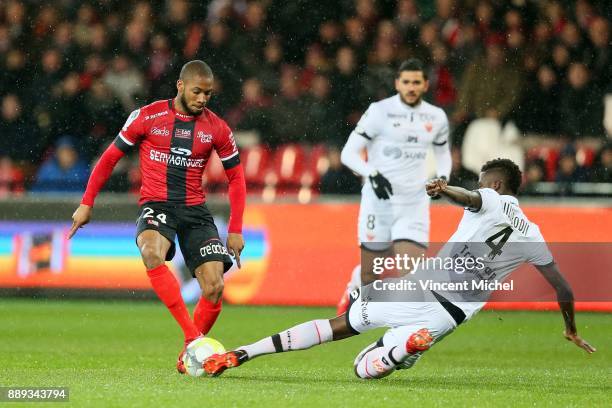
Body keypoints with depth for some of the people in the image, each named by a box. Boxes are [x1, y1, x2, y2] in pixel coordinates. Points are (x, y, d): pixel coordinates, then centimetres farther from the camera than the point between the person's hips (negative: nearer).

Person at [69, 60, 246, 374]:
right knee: (152, 253, -37)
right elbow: (110, 157, 7)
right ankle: (193, 336, -40)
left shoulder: (217, 129, 4)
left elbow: (236, 177, 14)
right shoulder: (148, 117, -2)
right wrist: (87, 203, 4)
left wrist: (235, 230, 8)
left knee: (214, 287, -13)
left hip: (195, 210, 3)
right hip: (156, 205, -3)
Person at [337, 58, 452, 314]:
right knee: (370, 273, 4)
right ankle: (352, 292, 39)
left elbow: (443, 153, 25)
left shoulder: (436, 117, 7)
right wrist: (372, 175, -22)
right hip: (378, 200, -3)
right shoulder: (379, 111, -7)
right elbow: (348, 153, -6)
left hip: (414, 204, 3)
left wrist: (442, 178, 5)